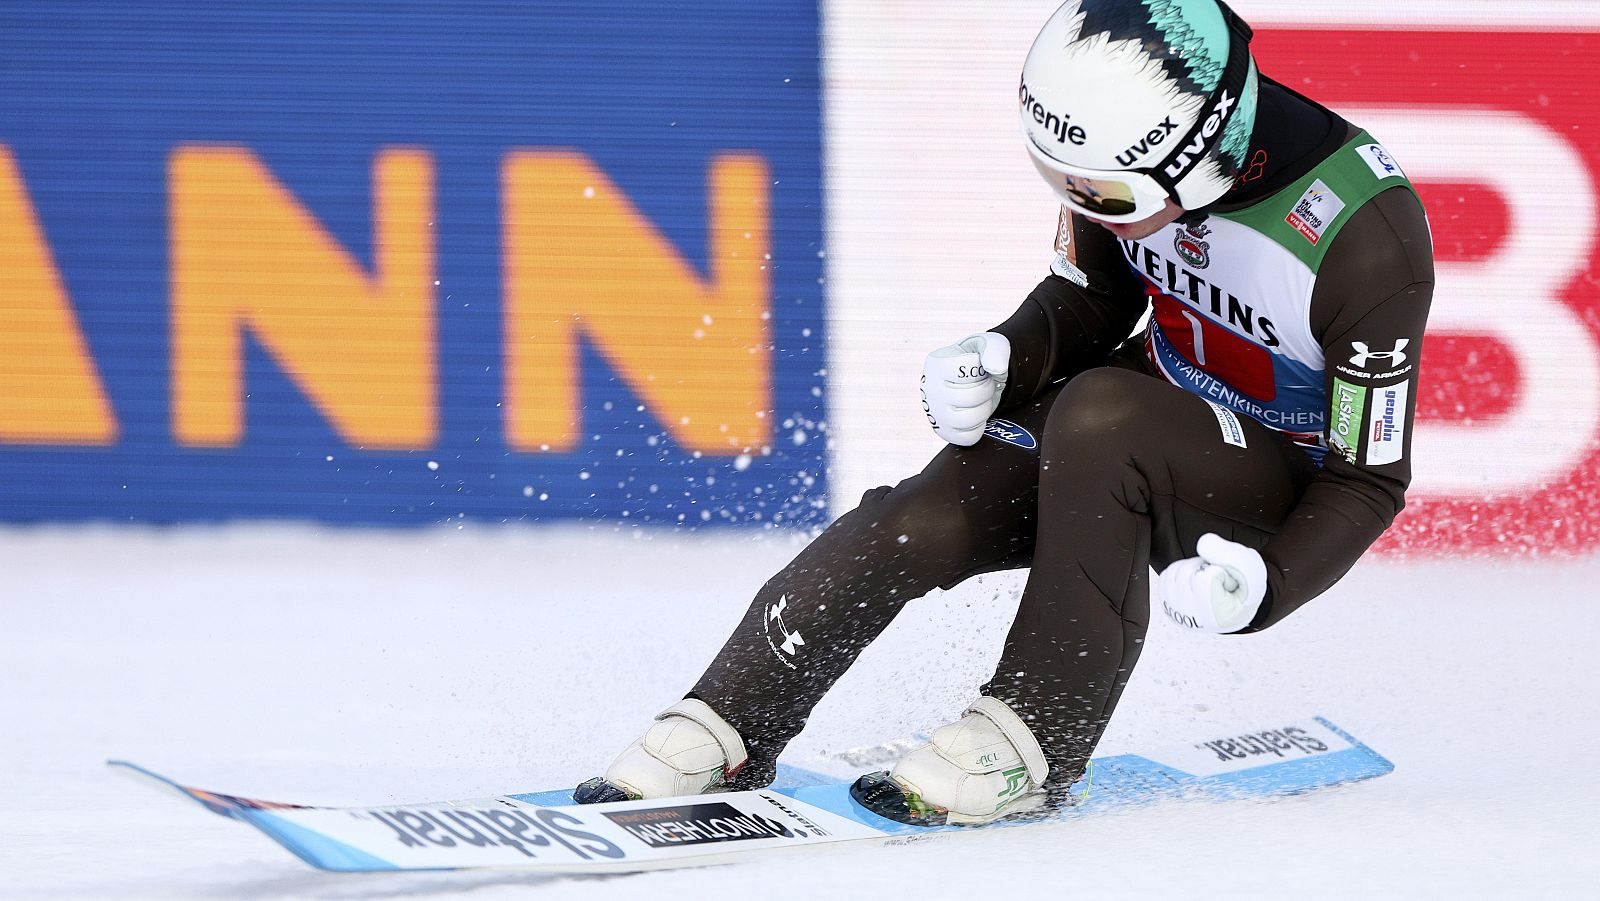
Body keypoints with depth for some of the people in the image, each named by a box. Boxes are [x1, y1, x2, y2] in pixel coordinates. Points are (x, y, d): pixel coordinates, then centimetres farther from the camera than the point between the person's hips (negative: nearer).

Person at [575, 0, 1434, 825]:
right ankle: (727, 727, 0)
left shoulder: (1365, 232, -31)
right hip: (1160, 439, 6)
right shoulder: (1127, 155, -14)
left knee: (1099, 412, -35)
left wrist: (1263, 585, -35)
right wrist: (997, 362, -14)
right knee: (919, 523, -18)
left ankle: (1033, 743, -27)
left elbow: (1370, 479, -20)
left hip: (1285, 495, -6)